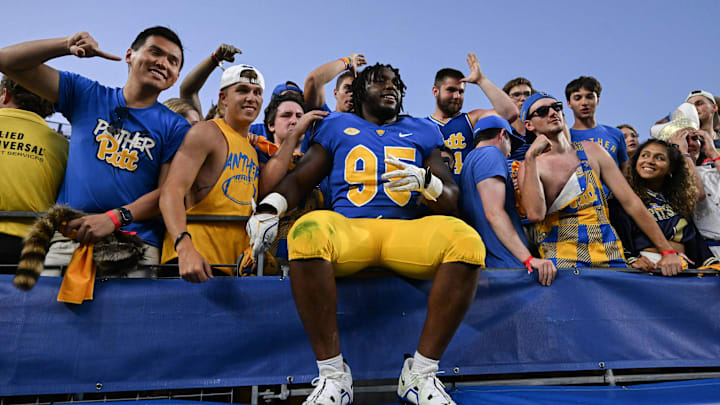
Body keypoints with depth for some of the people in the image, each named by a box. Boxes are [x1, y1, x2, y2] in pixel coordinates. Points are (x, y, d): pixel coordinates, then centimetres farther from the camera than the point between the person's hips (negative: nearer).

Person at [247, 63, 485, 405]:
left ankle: (421, 373, -17)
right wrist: (268, 208, -1)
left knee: (465, 239, -31)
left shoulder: (423, 131, 24)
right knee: (308, 232, -36)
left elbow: (451, 201, 17)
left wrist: (426, 181, -6)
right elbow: (300, 179, 19)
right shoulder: (338, 126, 24)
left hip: (407, 231, 1)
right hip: (347, 229, -1)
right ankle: (333, 375, -22)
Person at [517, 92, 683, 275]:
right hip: (563, 258, -4)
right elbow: (535, 214, -19)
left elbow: (630, 202, 10)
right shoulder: (530, 166, 1)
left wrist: (667, 251, 5)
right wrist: (530, 157, -17)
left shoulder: (591, 151, 12)